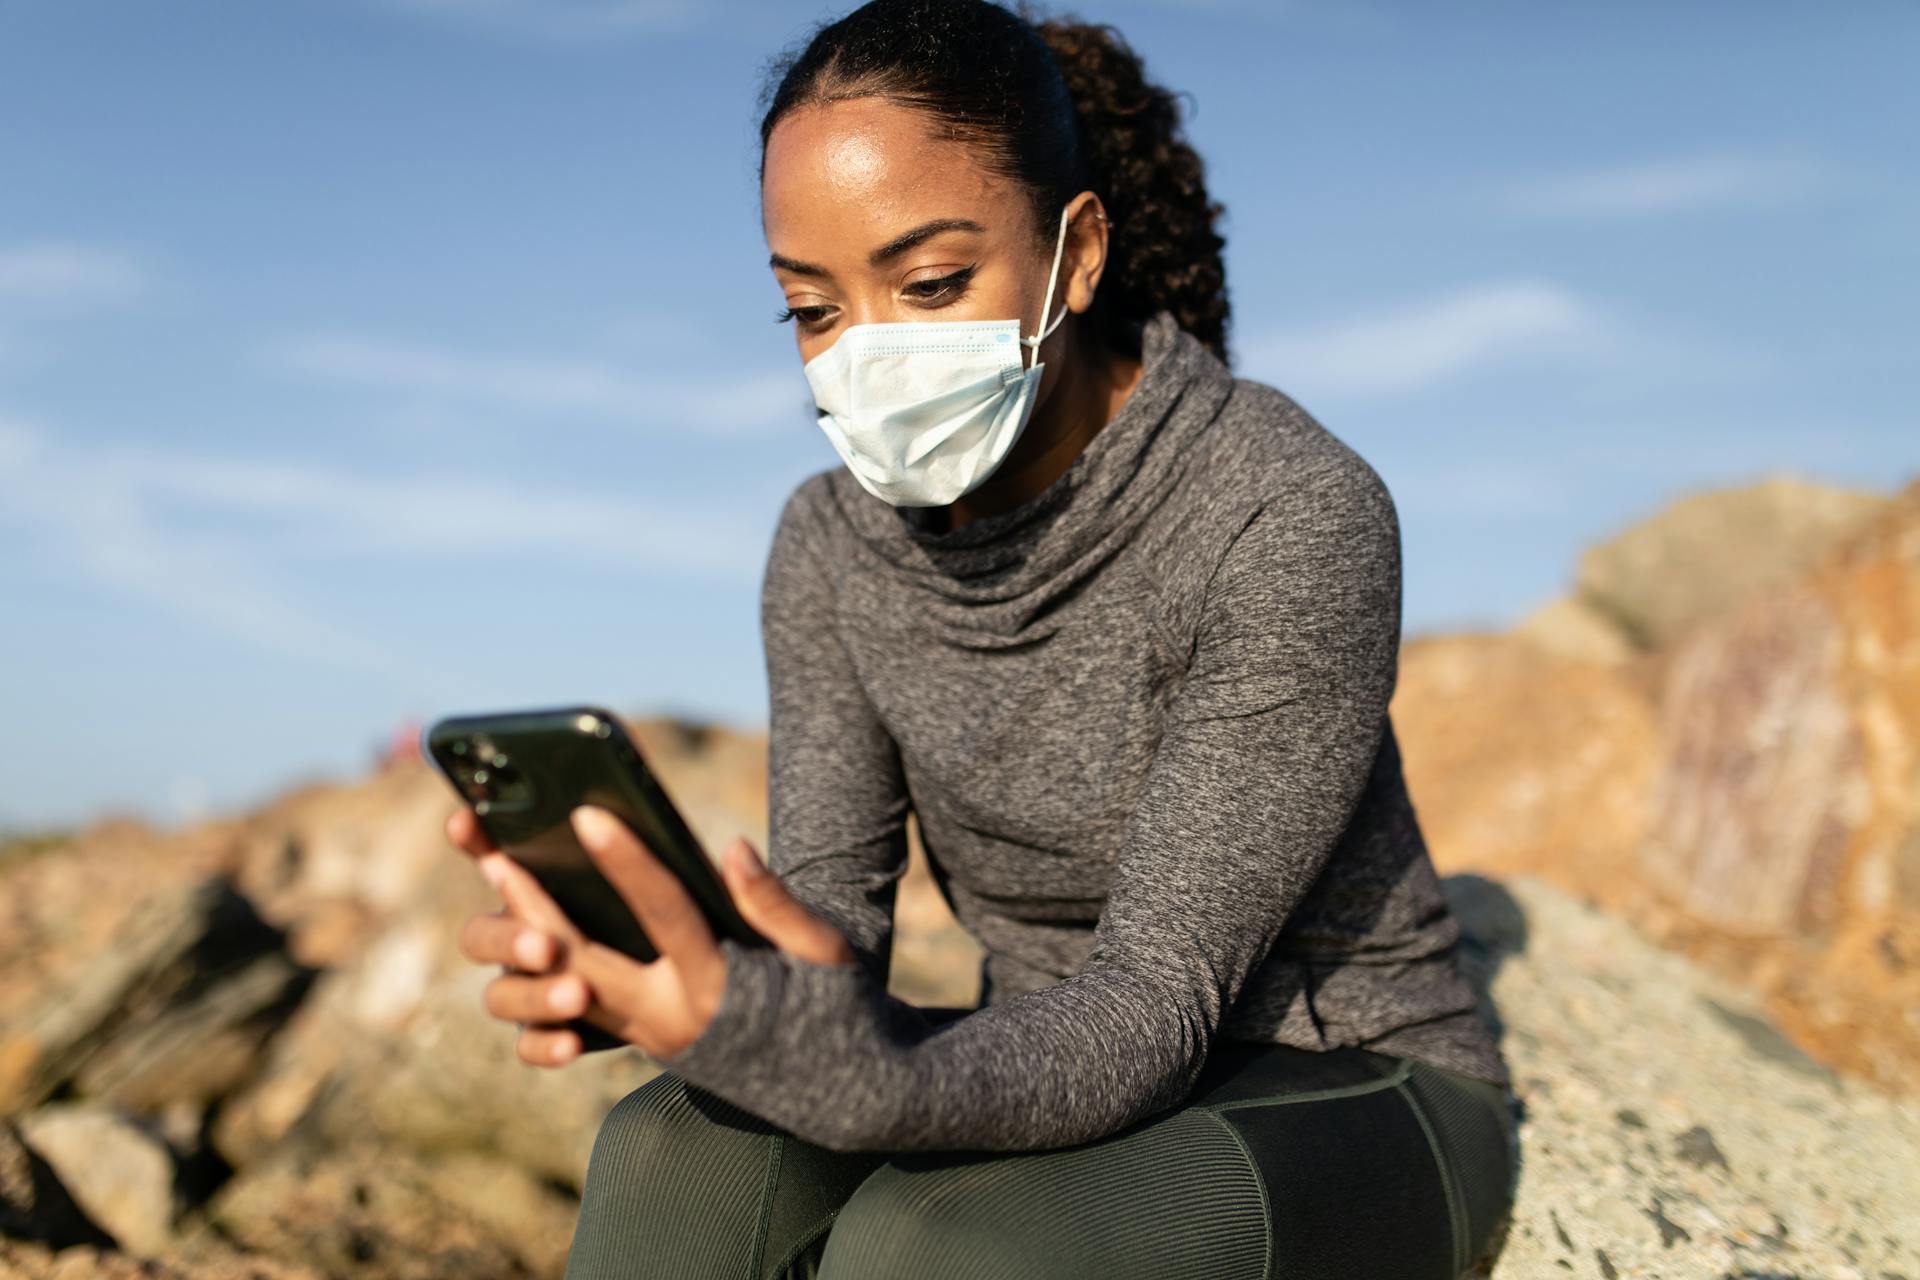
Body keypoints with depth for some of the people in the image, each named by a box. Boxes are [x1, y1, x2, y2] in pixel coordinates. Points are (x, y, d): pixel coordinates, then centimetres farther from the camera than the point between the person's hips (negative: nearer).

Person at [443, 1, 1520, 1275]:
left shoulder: (1291, 515, -23)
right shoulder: (832, 546, -4)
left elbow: (1152, 1009, -25)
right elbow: (826, 916, -9)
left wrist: (864, 1072, -44)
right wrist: (618, 963, -31)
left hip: (1348, 1099, -4)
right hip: (1065, 1083, 5)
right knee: (676, 1159, -24)